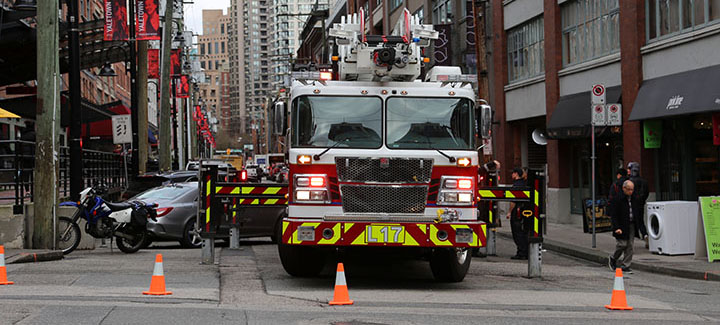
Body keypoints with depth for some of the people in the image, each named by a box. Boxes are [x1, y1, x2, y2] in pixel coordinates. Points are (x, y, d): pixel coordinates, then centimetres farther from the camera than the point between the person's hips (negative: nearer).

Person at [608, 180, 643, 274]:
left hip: (632, 226, 5)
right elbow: (613, 215, -13)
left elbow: (640, 212, 20)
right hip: (621, 226, -5)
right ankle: (613, 259, 18)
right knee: (622, 244, -8)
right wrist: (617, 227, -21)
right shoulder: (617, 199, -10)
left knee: (630, 246, 4)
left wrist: (637, 224, 10)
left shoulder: (635, 199, 9)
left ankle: (625, 266, 10)